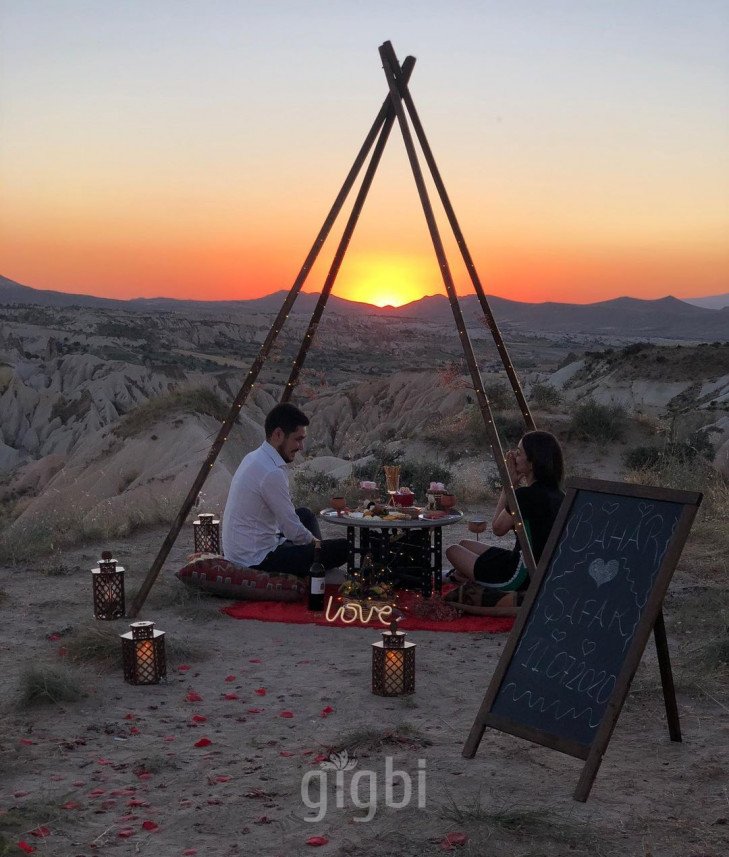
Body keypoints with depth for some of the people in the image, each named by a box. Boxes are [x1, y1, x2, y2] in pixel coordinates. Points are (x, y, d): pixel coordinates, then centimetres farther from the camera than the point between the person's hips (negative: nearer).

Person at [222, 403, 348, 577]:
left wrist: (313, 542, 15)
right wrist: (315, 542, 2)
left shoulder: (253, 457, 8)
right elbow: (293, 530, -18)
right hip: (257, 561, -11)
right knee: (343, 548, -13)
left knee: (306, 515, 29)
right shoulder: (272, 473, -23)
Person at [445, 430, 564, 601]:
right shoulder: (557, 494, 3)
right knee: (465, 544, 23)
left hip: (520, 578, -10)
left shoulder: (526, 495, -24)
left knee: (453, 551, 8)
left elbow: (498, 528, -7)